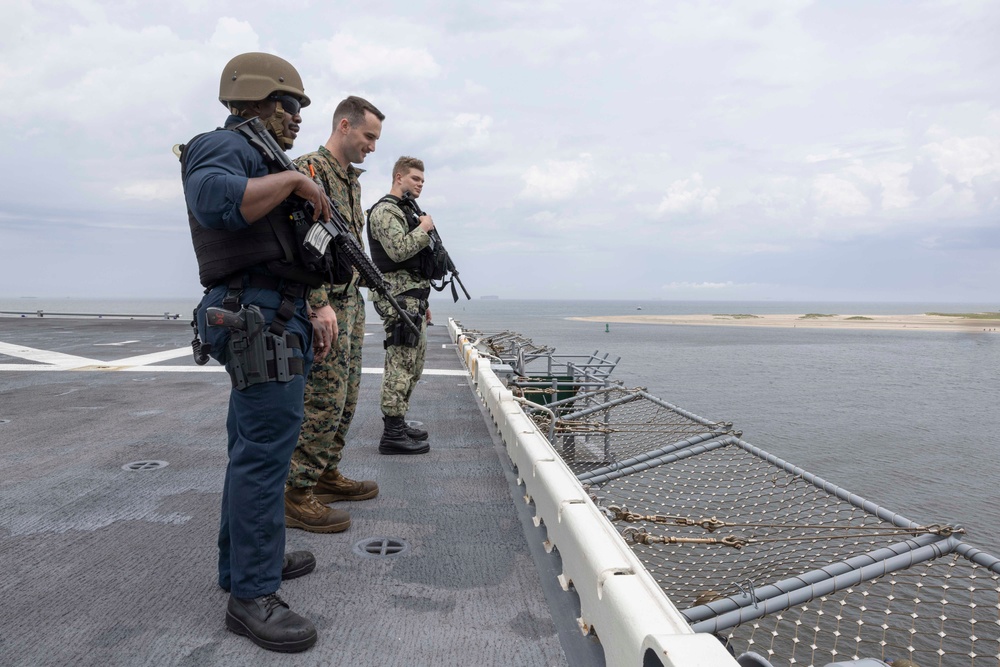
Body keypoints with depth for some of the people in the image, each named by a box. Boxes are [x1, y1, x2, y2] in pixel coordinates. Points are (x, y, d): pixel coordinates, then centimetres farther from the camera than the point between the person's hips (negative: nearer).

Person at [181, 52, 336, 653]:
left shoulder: (264, 162, 25)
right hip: (258, 318, -11)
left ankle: (245, 560, 27)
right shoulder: (225, 146, -6)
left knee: (256, 447, 15)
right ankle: (252, 595, -1)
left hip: (279, 319, 11)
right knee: (266, 450, -10)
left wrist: (316, 313, 17)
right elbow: (213, 200, -31)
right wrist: (294, 180, -20)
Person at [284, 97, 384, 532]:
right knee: (324, 400, -8)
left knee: (345, 399, 13)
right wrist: (321, 305, -24)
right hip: (323, 305, -9)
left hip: (350, 303, 10)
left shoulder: (352, 180, 18)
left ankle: (326, 474, 26)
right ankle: (298, 495, 2)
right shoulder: (309, 169, -11)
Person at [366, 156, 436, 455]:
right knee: (400, 366, -11)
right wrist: (424, 228, -10)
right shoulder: (385, 211, -8)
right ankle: (392, 435, -7)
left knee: (413, 366, 14)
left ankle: (398, 423, 23)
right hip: (398, 298, -10)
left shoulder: (408, 212, 23)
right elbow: (399, 250, -24)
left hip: (414, 298, 10)